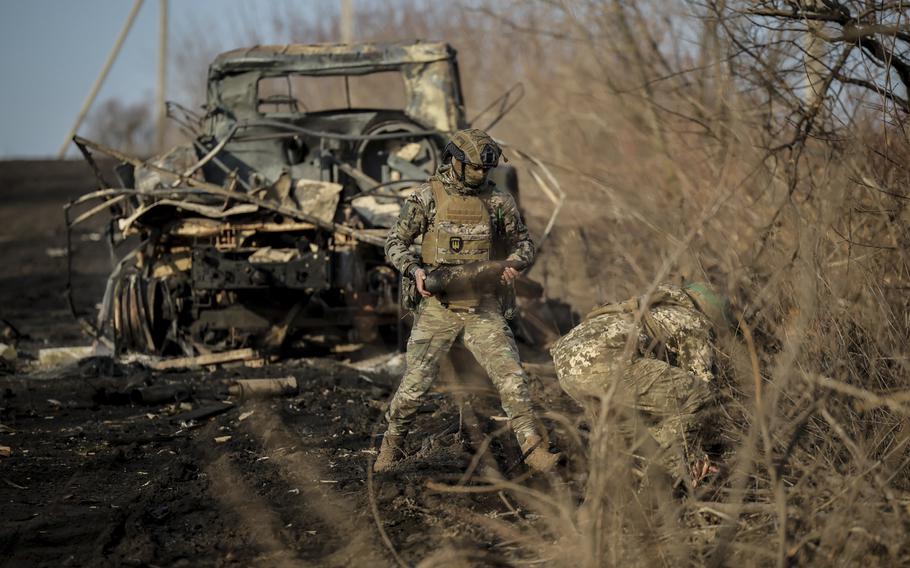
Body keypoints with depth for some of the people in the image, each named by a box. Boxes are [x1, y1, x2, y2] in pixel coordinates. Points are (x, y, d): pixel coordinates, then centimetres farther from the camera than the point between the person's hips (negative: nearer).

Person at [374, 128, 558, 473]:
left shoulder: (499, 200, 3)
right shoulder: (428, 197, -3)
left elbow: (523, 243, 11)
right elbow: (395, 243, 0)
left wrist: (514, 264, -11)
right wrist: (415, 269, -19)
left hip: (483, 308, 1)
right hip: (437, 306, -1)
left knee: (511, 377, -7)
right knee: (415, 383, 3)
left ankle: (533, 449, -1)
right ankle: (392, 446, 23)